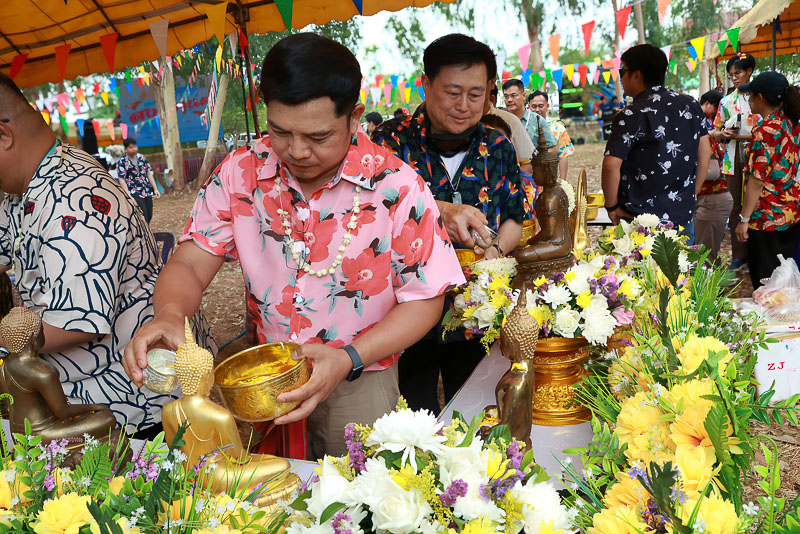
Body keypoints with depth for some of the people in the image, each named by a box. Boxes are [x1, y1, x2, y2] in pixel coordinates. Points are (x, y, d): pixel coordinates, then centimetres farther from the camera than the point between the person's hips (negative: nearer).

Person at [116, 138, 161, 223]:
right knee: (143, 218, -11)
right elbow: (122, 180, -11)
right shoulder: (122, 162, -7)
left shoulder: (141, 157, 10)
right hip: (135, 195, -6)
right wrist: (129, 197, -19)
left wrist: (155, 189, 8)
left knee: (149, 216, 10)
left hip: (147, 192, 6)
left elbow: (149, 173, 14)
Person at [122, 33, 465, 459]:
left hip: (359, 381, -2)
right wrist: (169, 315, -30)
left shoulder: (396, 187, -18)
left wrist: (349, 359, -25)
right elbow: (190, 264, -6)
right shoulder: (240, 173, -8)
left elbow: (424, 299, -12)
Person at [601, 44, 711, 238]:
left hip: (641, 222, -5)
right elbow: (705, 153, 11)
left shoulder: (631, 116, -14)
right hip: (684, 215, 6)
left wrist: (612, 207, -8)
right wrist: (690, 196, 18)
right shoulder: (691, 105, 6)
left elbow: (611, 165, -21)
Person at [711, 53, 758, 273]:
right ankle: (739, 255, 13)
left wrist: (740, 136, -16)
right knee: (737, 206, 6)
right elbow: (716, 132, 13)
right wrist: (722, 134, -8)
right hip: (733, 160, 3)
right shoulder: (727, 101, 10)